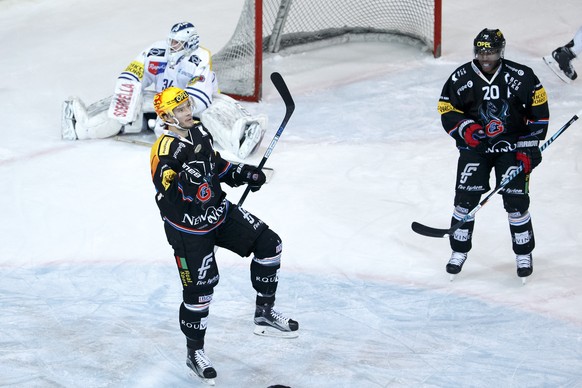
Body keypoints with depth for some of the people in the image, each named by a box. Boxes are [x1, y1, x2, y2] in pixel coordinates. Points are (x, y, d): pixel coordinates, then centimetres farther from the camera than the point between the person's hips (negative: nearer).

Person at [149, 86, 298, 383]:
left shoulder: (199, 131, 0)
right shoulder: (164, 151, -25)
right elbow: (170, 200, -34)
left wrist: (242, 173, 7)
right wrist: (189, 170, -45)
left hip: (219, 213, 8)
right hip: (189, 229, -8)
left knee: (269, 244, 3)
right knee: (199, 290, -3)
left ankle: (264, 314, 16)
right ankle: (194, 352, 18)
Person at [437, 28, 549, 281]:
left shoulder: (521, 77, -10)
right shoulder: (461, 78, -8)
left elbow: (539, 109, -4)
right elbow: (447, 109, 0)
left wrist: (528, 147, -7)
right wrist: (465, 128, -20)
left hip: (511, 148, -1)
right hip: (475, 146, 1)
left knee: (516, 200, -6)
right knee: (466, 197, -7)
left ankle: (524, 254, 12)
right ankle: (459, 251, 10)